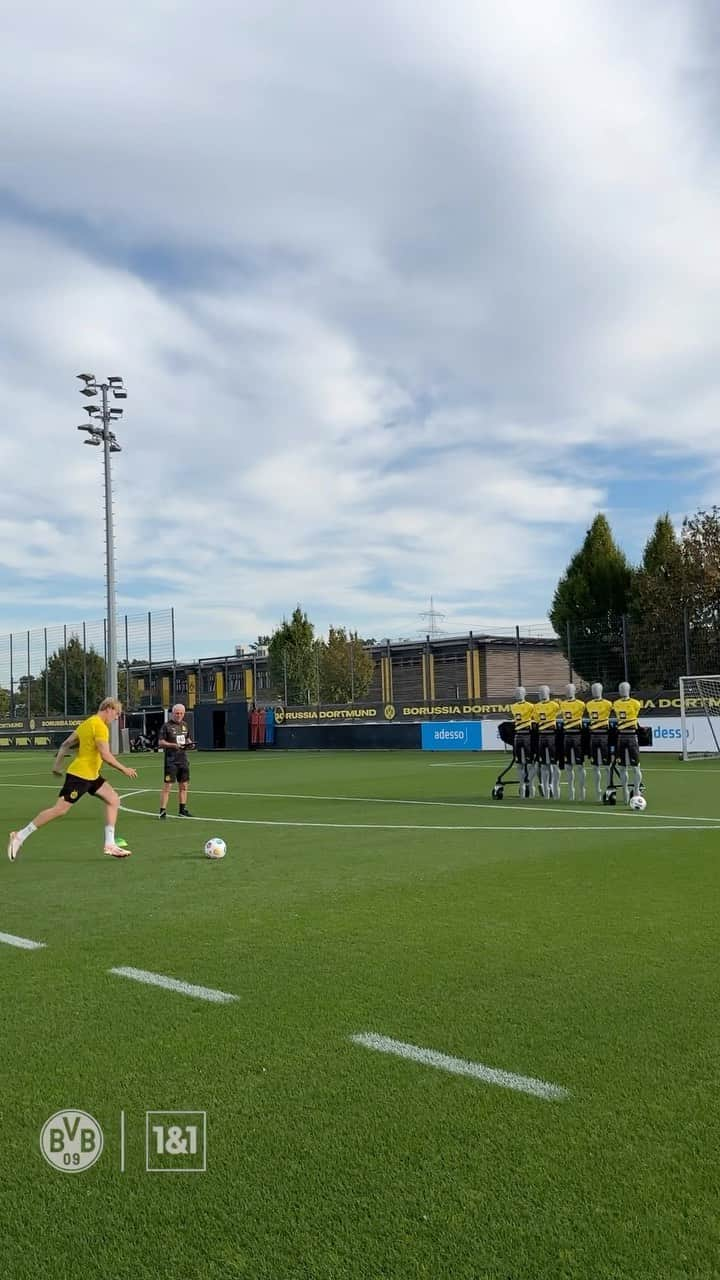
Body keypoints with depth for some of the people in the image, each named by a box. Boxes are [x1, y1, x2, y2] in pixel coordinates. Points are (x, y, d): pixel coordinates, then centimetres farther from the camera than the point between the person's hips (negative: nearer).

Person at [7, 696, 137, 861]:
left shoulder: (87, 723, 14)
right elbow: (105, 755, -22)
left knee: (113, 799, 6)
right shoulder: (100, 727, -15)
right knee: (59, 810, -8)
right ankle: (20, 836, 0)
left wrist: (57, 764, 17)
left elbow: (65, 745, 16)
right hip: (79, 775, -10)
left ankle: (110, 844, 7)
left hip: (91, 775, 10)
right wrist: (124, 769, -12)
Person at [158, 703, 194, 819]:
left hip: (183, 759, 7)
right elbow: (160, 742, -9)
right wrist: (174, 745, -21)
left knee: (183, 785, 10)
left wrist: (190, 743, 2)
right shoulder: (167, 725, -6)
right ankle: (162, 811, -4)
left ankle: (182, 810, 20)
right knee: (167, 785, -8)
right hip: (171, 760, -6)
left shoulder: (184, 725, 13)